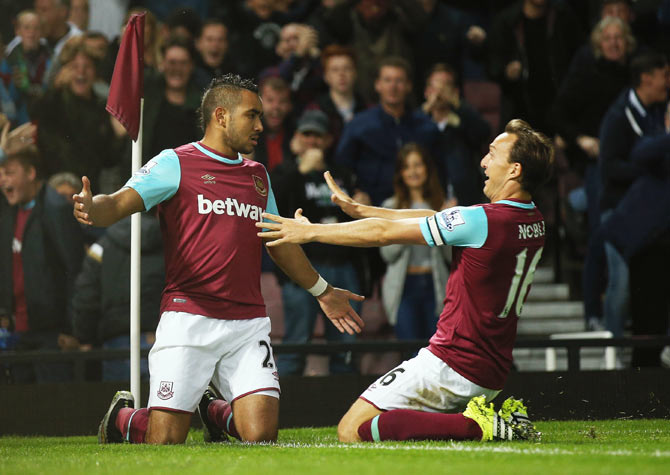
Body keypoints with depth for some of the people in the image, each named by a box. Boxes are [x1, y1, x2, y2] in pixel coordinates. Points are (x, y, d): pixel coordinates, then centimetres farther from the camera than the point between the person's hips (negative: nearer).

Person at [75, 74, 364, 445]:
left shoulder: (258, 176, 19)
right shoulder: (175, 164, 1)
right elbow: (119, 204, -10)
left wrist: (322, 292, 42)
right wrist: (92, 209, -34)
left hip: (248, 324, 5)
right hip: (189, 319, -5)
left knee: (261, 435, -10)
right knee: (165, 441, -7)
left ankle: (217, 414, 25)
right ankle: (121, 417, 28)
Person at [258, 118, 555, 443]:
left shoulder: (482, 221, -19)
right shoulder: (536, 222, 7)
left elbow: (384, 233, -11)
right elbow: (433, 219, 15)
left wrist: (309, 231, -1)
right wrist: (359, 210, 19)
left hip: (453, 364, -9)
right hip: (493, 375, 9)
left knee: (352, 431, -7)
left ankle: (476, 425, -15)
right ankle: (499, 421, 6)